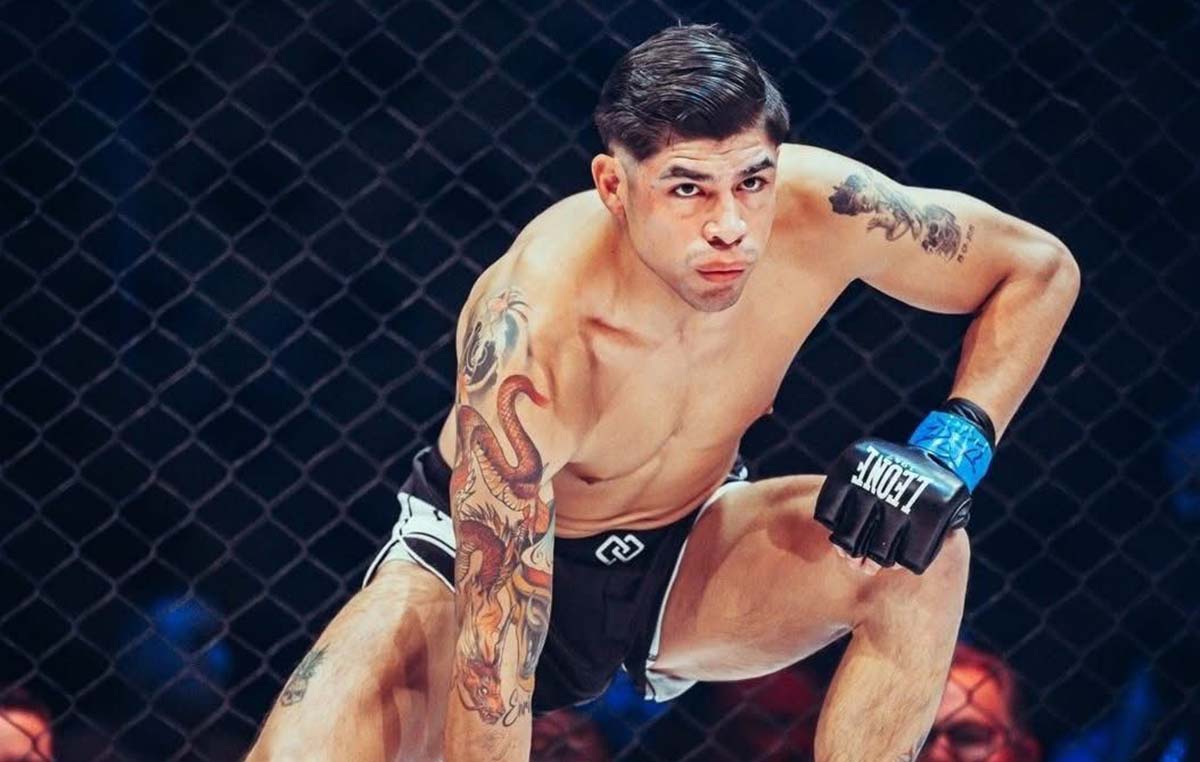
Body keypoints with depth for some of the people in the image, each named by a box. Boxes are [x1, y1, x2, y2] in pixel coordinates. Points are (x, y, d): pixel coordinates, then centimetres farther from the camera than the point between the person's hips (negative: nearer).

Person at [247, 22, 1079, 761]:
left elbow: (1040, 268, -9)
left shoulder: (821, 210, -25)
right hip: (488, 563, -4)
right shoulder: (528, 339, -37)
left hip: (681, 553, 4)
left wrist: (956, 443, -25)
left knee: (920, 550, -23)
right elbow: (494, 648, -37)